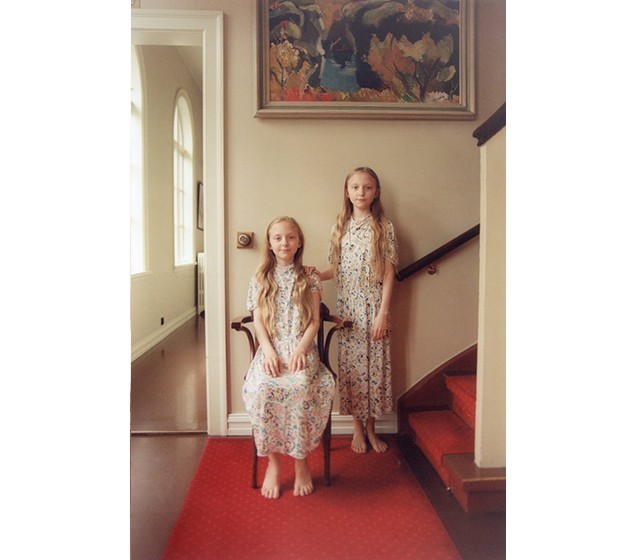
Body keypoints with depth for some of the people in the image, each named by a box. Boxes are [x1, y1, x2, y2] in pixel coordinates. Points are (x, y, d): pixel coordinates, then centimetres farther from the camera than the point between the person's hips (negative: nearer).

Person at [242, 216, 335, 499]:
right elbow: (258, 320, 5)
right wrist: (269, 351, -12)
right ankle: (273, 461, -12)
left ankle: (301, 460, -11)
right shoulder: (260, 279, 12)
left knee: (299, 386, -32)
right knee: (263, 388, -30)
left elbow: (314, 321, 4)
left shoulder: (309, 279, 10)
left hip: (301, 349, -1)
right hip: (270, 349, 1)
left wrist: (300, 350, -13)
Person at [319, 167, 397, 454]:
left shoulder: (384, 228, -2)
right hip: (346, 308, 3)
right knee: (350, 366, 7)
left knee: (375, 365, 5)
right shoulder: (339, 228, 7)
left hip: (374, 308, -2)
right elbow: (337, 269, 12)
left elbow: (389, 274, -6)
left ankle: (371, 429, 24)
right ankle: (358, 428, 23)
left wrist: (383, 314, -11)